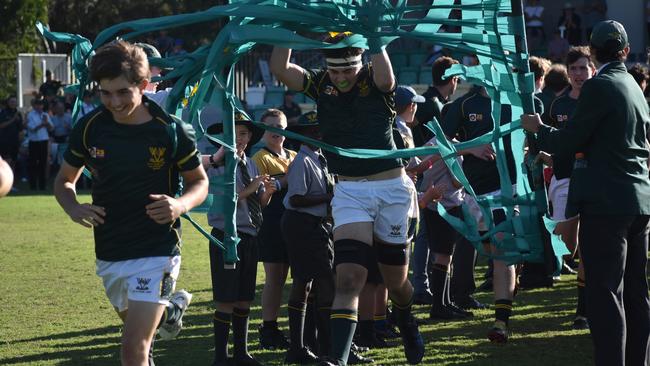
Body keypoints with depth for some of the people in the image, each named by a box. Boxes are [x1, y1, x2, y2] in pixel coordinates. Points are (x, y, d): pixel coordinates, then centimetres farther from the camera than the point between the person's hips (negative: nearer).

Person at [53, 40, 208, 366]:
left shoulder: (171, 131, -12)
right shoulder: (89, 128, -5)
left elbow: (200, 182, 2)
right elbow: (64, 180, 9)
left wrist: (180, 204, -21)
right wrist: (73, 208, -14)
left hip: (156, 251, -5)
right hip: (109, 252, 5)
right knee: (134, 323, 26)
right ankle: (172, 307, 57)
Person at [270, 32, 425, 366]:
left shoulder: (374, 81, -8)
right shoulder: (320, 84, 0)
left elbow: (386, 78, -34)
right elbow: (280, 69, -14)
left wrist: (372, 36, -33)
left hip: (391, 188, -1)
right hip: (349, 191, 1)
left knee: (396, 281, 15)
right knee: (348, 278, -17)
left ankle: (406, 325, 49)